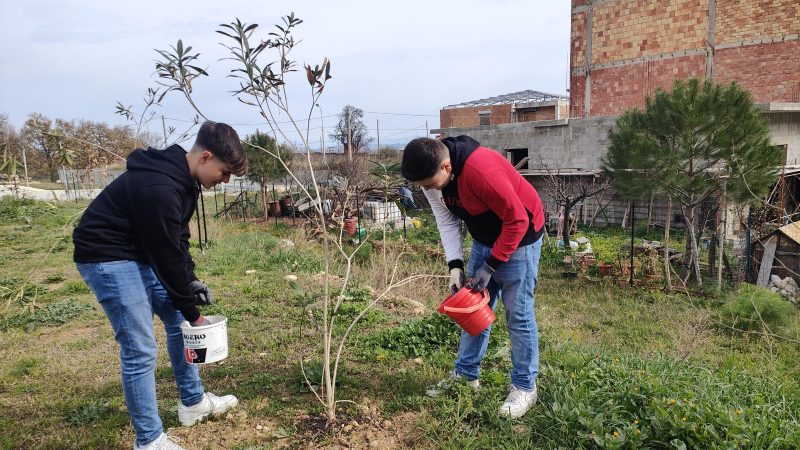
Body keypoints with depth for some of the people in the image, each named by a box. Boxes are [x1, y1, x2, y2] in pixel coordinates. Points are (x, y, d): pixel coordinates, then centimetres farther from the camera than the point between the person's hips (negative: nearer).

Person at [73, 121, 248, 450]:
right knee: (140, 350, -8)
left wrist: (191, 281, 1)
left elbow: (176, 242, 9)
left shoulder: (181, 177, 0)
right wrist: (191, 309, -13)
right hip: (108, 258, -10)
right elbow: (167, 255, -24)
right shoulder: (158, 188, -31)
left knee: (177, 320, 15)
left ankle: (193, 403, 31)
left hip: (143, 252, 10)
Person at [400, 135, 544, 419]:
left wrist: (490, 266, -23)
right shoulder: (432, 176, -12)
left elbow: (517, 220, -27)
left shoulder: (481, 170, -36)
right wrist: (455, 266, -13)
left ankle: (525, 387, 14)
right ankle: (466, 374, 26)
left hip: (518, 236, -7)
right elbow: (447, 222, -4)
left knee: (518, 314, -2)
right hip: (484, 238, 8)